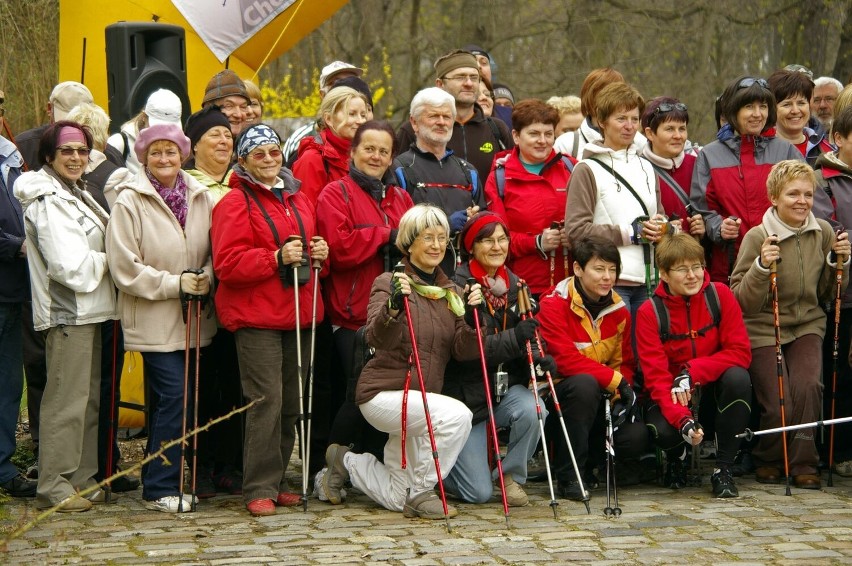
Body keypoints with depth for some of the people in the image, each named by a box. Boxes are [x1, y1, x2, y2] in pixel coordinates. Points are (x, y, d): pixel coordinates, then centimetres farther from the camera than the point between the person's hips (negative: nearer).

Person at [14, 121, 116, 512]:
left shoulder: (76, 195, 17)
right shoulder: (48, 201, -14)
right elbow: (69, 265, -20)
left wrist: (97, 262, 6)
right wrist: (107, 261, -7)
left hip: (88, 311, 10)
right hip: (66, 313, -10)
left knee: (89, 398, 13)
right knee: (66, 401, -9)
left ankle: (82, 479, 21)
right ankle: (54, 487, -4)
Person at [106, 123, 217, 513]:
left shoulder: (201, 198, 7)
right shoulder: (130, 201, -7)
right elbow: (124, 266, -11)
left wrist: (206, 278, -8)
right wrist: (174, 284, -13)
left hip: (193, 319, 5)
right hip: (153, 320, -5)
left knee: (168, 400, 11)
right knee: (174, 397, -11)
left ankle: (161, 479, 22)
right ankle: (161, 488, -3)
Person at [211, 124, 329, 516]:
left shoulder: (298, 200, 17)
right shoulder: (235, 203, -5)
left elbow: (310, 245, 30)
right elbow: (227, 264, -13)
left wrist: (318, 253, 6)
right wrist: (277, 258, -20)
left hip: (298, 313, 7)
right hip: (256, 316, -7)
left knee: (291, 403, 9)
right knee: (266, 401, -11)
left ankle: (276, 480, 18)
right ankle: (259, 488, -6)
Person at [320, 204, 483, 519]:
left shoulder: (451, 292, 8)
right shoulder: (389, 283, -8)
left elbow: (463, 352, -2)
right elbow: (377, 339, -25)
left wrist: (471, 316, -20)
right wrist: (393, 305, -42)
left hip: (424, 397, 7)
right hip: (384, 393, -7)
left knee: (396, 499, 11)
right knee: (456, 414, -32)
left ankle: (345, 462, 35)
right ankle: (420, 493, -16)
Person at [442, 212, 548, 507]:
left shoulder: (514, 284, 6)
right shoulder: (458, 286, -14)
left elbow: (521, 343, 12)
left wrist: (534, 358, -12)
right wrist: (515, 338, -34)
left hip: (506, 388, 5)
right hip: (466, 393, -5)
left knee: (532, 410, -31)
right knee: (478, 492, -9)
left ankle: (512, 476, -4)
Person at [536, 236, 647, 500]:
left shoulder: (619, 310, 5)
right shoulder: (554, 304, -14)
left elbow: (624, 362, 7)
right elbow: (567, 361, -24)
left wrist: (622, 395, -13)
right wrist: (615, 380, -25)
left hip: (601, 399, 5)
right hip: (558, 394, -5)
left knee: (636, 438, -20)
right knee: (585, 384, -38)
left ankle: (586, 462, 12)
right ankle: (568, 474, -24)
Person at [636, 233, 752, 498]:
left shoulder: (720, 295, -8)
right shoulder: (650, 313, -11)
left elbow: (740, 352, -12)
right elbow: (656, 377, -19)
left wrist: (692, 372, -26)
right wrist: (683, 421, -36)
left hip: (714, 392, 1)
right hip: (674, 397, -1)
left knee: (738, 377, -31)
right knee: (661, 430, -34)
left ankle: (724, 468, -16)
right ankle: (676, 456, 9)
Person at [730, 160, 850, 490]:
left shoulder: (822, 233, 0)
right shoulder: (758, 237, -13)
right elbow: (742, 303, -14)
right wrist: (761, 267, -28)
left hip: (807, 326, 3)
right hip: (763, 330, -3)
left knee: (808, 386, -23)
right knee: (779, 405, -14)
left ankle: (803, 462, -5)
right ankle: (768, 459, 17)